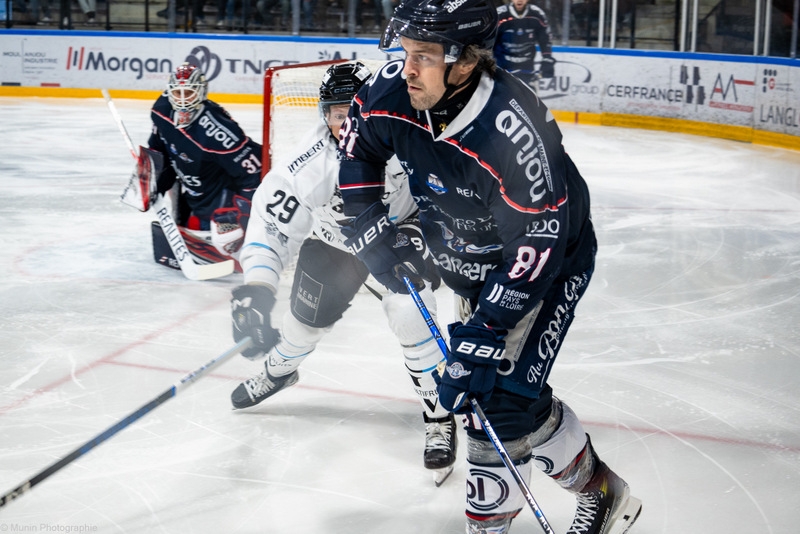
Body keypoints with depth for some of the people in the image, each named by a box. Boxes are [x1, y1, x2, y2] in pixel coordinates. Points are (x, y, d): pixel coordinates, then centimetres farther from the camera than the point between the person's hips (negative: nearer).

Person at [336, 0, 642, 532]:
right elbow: (357, 148, 3)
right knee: (478, 392, 10)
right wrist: (372, 234, -2)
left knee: (501, 396, -13)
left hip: (550, 264, -7)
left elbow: (537, 243, -33)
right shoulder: (393, 91, -18)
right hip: (472, 262, 7)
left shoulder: (511, 130, -37)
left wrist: (485, 329, -34)